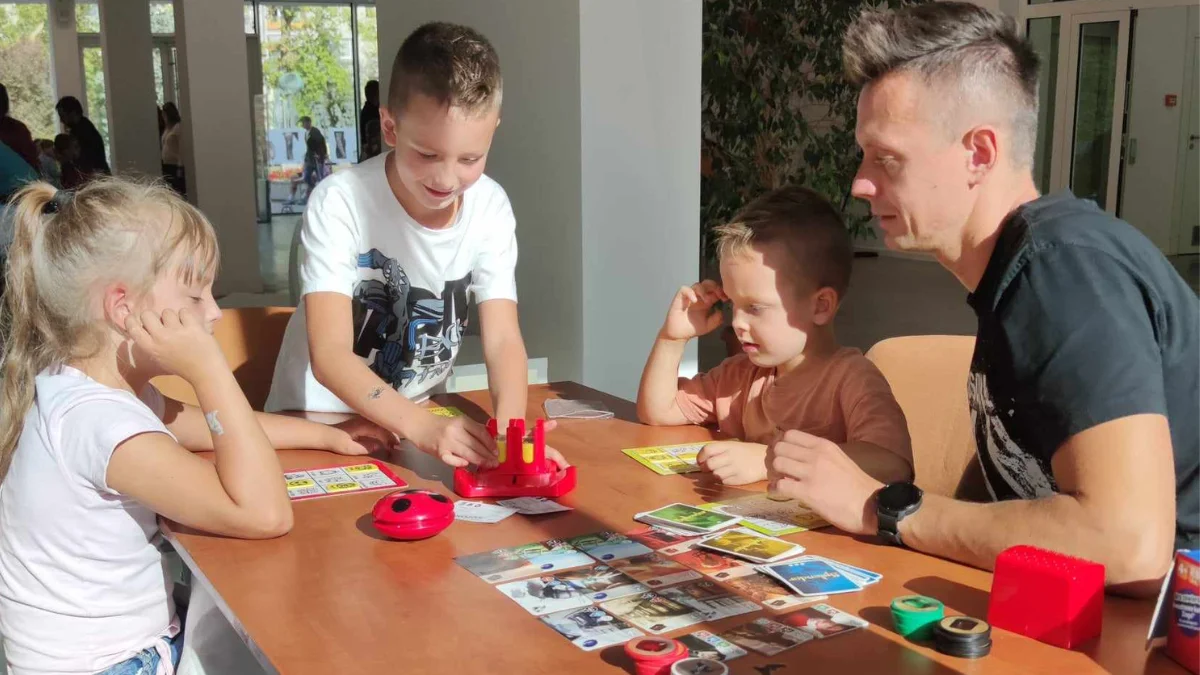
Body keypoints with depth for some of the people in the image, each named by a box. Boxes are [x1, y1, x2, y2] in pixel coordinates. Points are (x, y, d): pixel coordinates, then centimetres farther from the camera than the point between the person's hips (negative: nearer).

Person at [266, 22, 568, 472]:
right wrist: (421, 426, -38)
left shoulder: (490, 208, -9)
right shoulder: (339, 203, -20)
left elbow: (503, 340, -13)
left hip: (417, 416, 5)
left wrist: (509, 426, -32)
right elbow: (330, 355, -24)